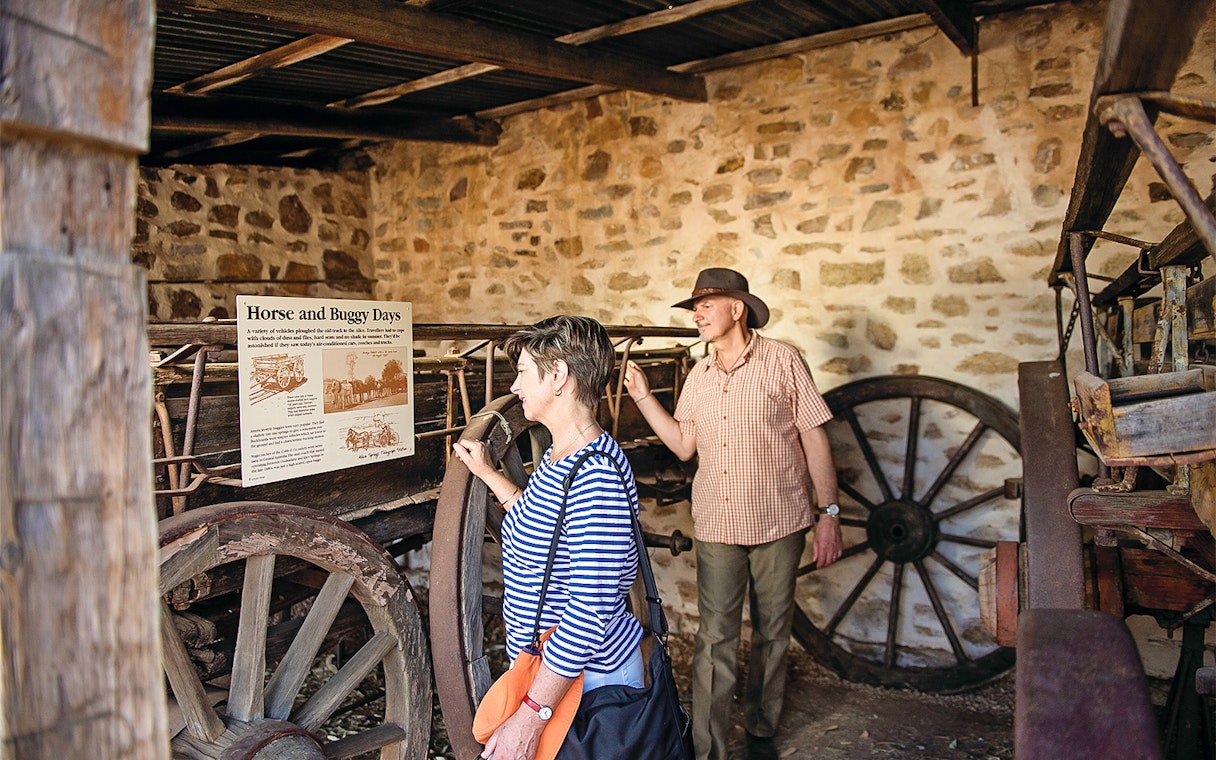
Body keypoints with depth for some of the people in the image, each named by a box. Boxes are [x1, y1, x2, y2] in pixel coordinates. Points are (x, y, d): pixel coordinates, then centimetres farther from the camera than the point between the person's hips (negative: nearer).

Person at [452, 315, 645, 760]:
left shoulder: (596, 474, -28)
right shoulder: (558, 456, 5)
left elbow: (590, 609, -29)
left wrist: (529, 716, -26)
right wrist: (489, 475, 20)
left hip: (587, 680, -9)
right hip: (542, 665, 9)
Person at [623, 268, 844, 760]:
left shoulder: (783, 361, -6)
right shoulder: (698, 376, 7)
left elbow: (814, 439, -4)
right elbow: (684, 445, 10)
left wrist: (828, 514, -6)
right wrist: (642, 396, 4)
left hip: (778, 524, -2)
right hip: (716, 525, 3)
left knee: (772, 633, 14)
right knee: (714, 638, 2)